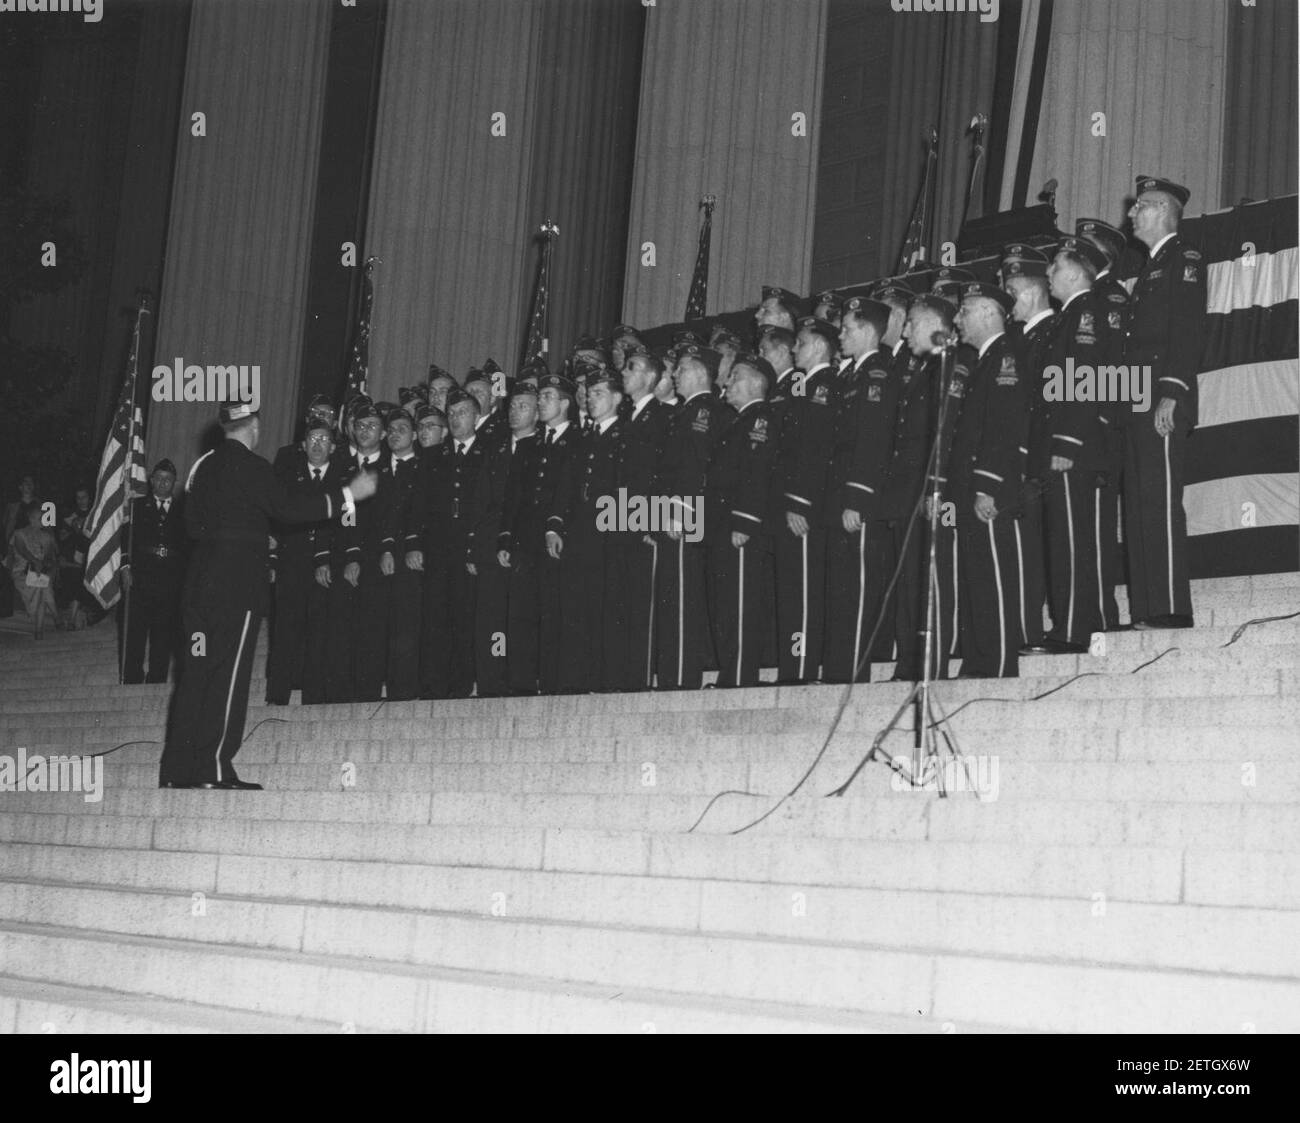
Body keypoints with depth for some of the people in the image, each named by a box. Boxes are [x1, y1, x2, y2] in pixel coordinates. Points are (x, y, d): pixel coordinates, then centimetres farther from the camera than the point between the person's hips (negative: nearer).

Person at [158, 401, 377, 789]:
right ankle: (214, 768, -8)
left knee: (197, 671, 8)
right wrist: (350, 493, -7)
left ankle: (178, 769, 8)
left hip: (202, 576, 8)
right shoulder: (249, 466, -10)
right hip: (237, 580, -8)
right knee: (228, 674, -6)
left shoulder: (205, 464, 13)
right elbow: (290, 508, -13)